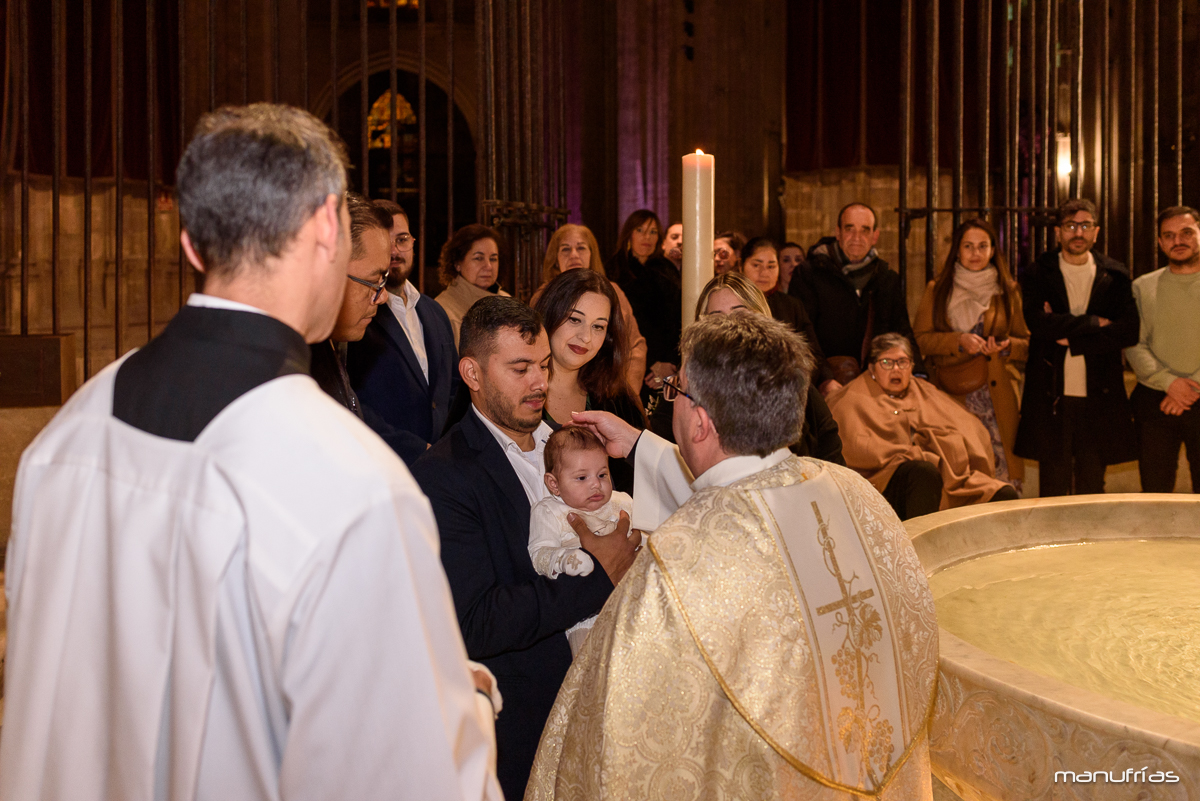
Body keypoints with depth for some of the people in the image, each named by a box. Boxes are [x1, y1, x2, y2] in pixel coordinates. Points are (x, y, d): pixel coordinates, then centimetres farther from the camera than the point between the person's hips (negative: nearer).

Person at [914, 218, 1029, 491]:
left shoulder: (1008, 291, 12)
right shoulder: (937, 290, 11)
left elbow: (1026, 342, 14)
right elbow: (921, 337, 5)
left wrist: (1006, 346, -8)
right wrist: (959, 340, -10)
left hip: (993, 396, 0)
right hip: (949, 396, 0)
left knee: (1001, 471, -9)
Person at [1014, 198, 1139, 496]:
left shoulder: (1114, 276, 10)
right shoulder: (1038, 274, 5)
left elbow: (1129, 331, -2)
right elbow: (1037, 323, -12)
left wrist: (1071, 338, -9)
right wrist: (1093, 322, -8)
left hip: (1098, 396, 1)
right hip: (1051, 395, -1)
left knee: (1092, 487, 6)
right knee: (1053, 487, 2)